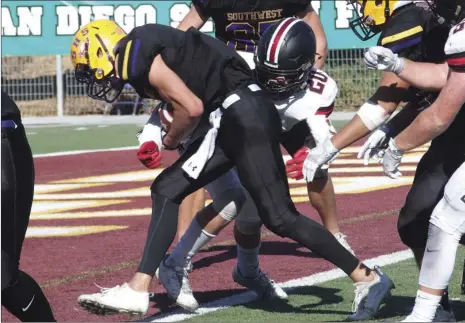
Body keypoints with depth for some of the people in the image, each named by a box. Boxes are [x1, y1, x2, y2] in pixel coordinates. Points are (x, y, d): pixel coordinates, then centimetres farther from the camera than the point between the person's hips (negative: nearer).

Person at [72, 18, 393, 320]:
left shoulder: (137, 58, -10)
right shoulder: (143, 48, 19)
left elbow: (192, 108, -15)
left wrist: (169, 141, 3)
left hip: (243, 116, -10)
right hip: (231, 119, 10)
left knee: (279, 217, -9)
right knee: (167, 190, 11)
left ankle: (366, 277, -3)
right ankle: (138, 289, 12)